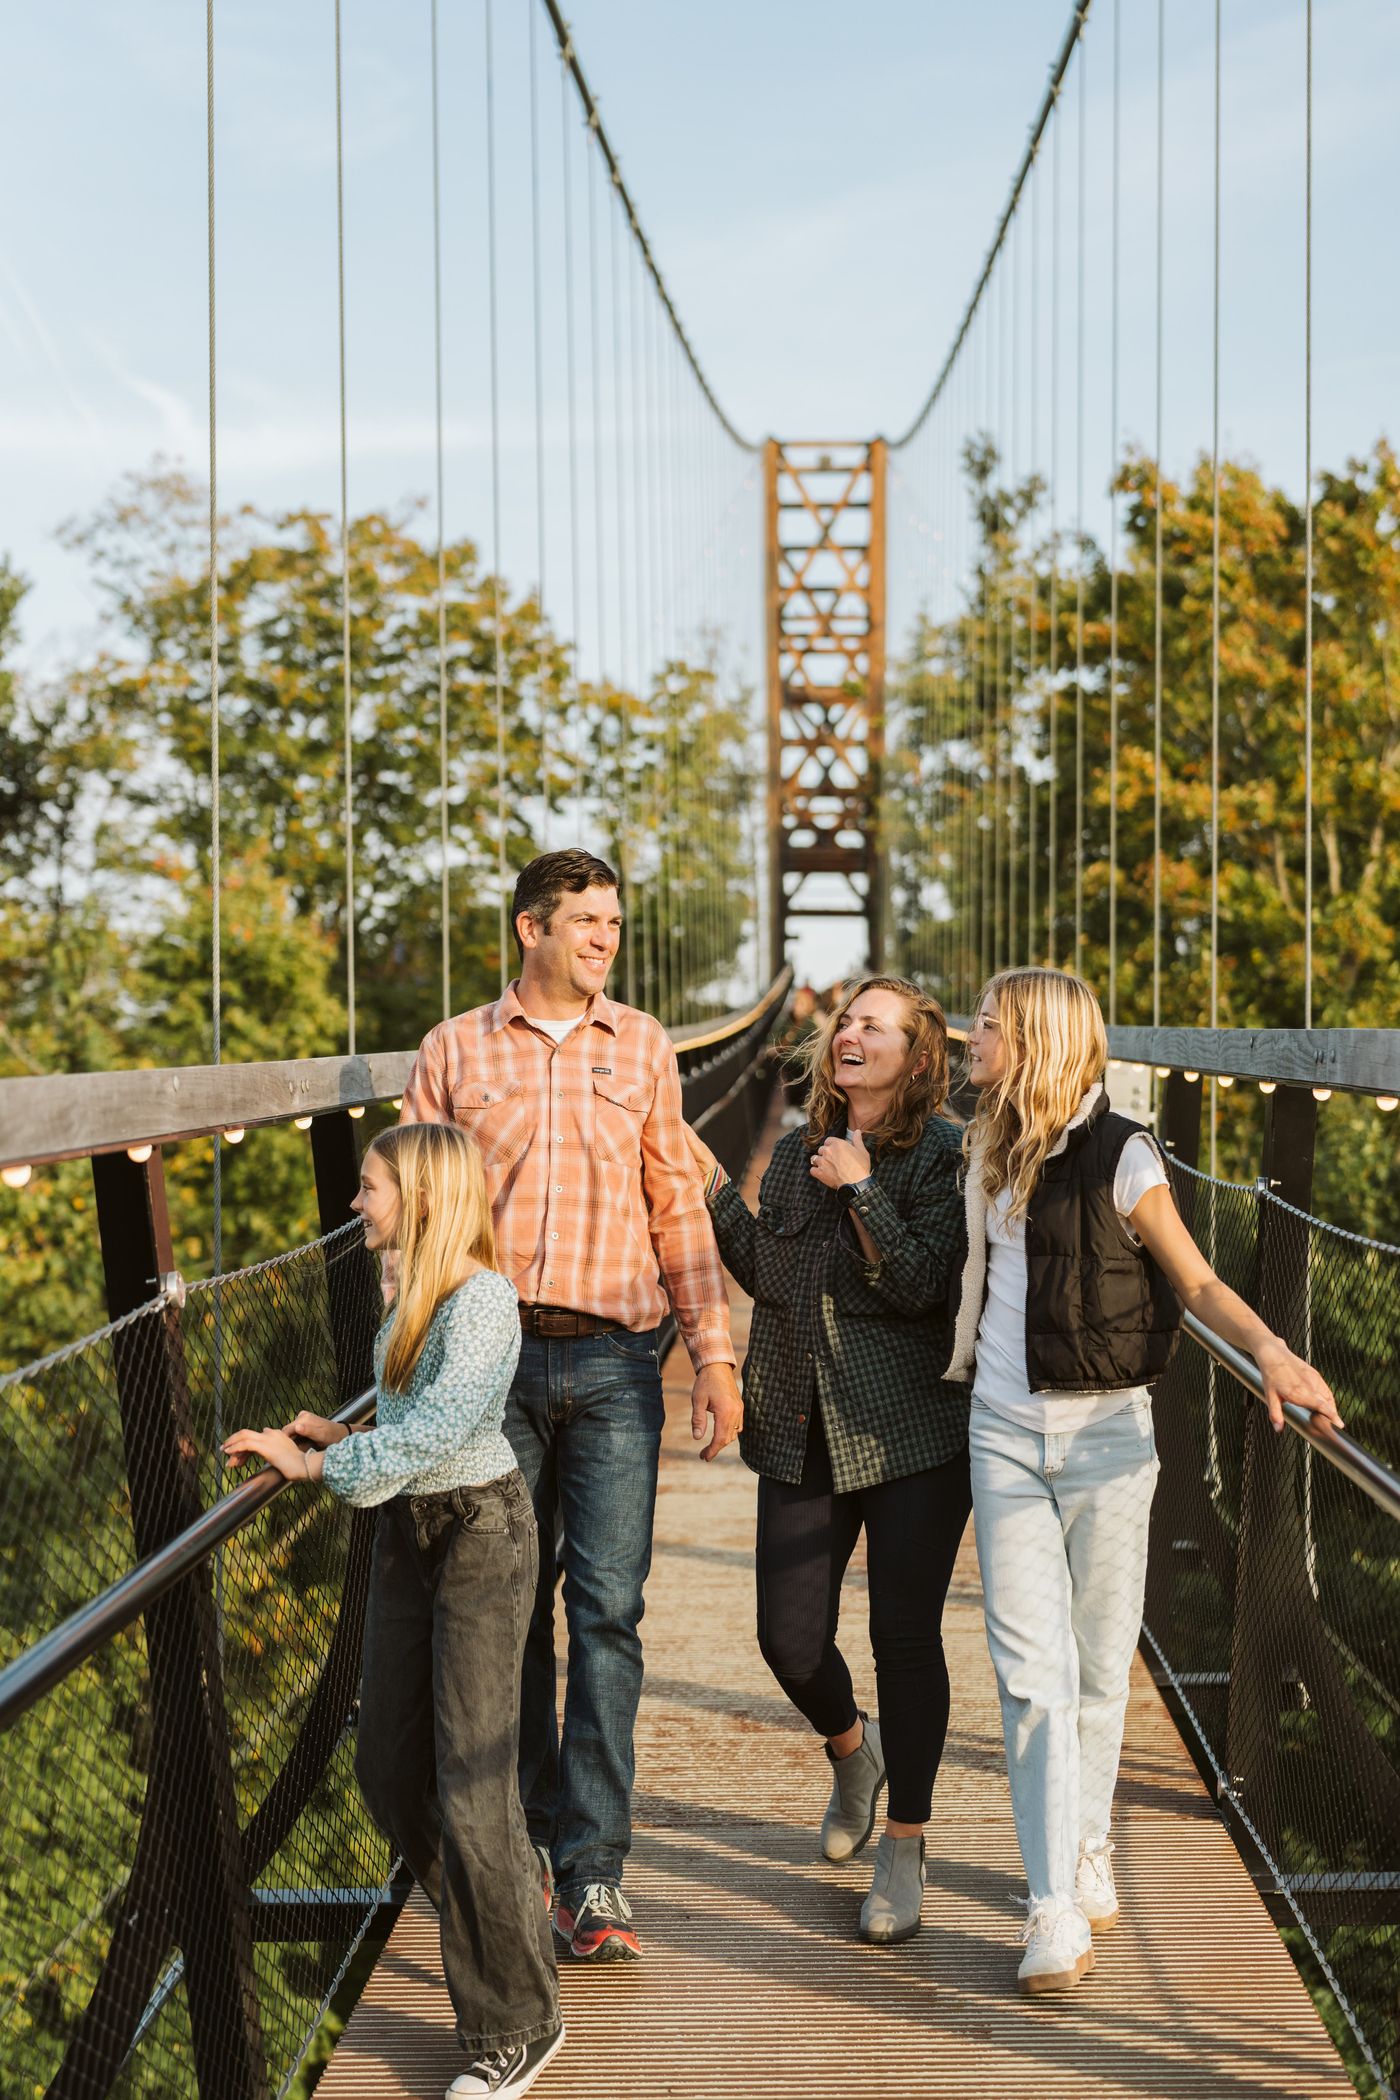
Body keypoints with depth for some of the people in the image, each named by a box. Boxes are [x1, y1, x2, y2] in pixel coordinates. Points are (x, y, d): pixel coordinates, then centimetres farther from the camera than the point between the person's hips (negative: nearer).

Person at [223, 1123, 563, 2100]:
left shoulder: (481, 1297, -19)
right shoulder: (414, 1292, 8)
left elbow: (441, 1425, -28)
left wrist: (319, 1464, -22)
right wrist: (342, 1434, 4)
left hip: (481, 1532, -9)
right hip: (407, 1533, 9)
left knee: (469, 1781, -6)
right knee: (390, 1767, 13)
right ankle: (506, 1930, 34)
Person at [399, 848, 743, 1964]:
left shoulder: (643, 1047, 11)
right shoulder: (455, 1050, 7)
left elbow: (677, 1209, 12)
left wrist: (716, 1353, 5)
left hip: (613, 1361, 0)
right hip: (491, 1357, 0)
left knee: (608, 1608, -5)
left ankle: (594, 1869, 0)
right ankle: (524, 1840, 23)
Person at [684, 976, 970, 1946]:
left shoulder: (942, 1154, -7)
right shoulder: (797, 1153, 12)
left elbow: (923, 1285, -16)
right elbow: (770, 1278, 12)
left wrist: (862, 1189, -18)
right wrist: (714, 1189, 6)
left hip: (910, 1429, -5)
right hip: (803, 1430, 5)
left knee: (905, 1637, -1)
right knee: (789, 1641, 4)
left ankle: (904, 1855, 14)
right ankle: (853, 1752, 38)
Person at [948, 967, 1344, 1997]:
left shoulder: (1120, 1156, -8)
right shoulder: (988, 1153, 10)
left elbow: (1196, 1280, -4)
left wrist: (1270, 1348, -19)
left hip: (1104, 1432, -3)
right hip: (1004, 1432, 4)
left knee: (1098, 1666, 7)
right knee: (1031, 1670, -5)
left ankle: (1086, 1850, 31)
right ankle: (1058, 1915, -5)